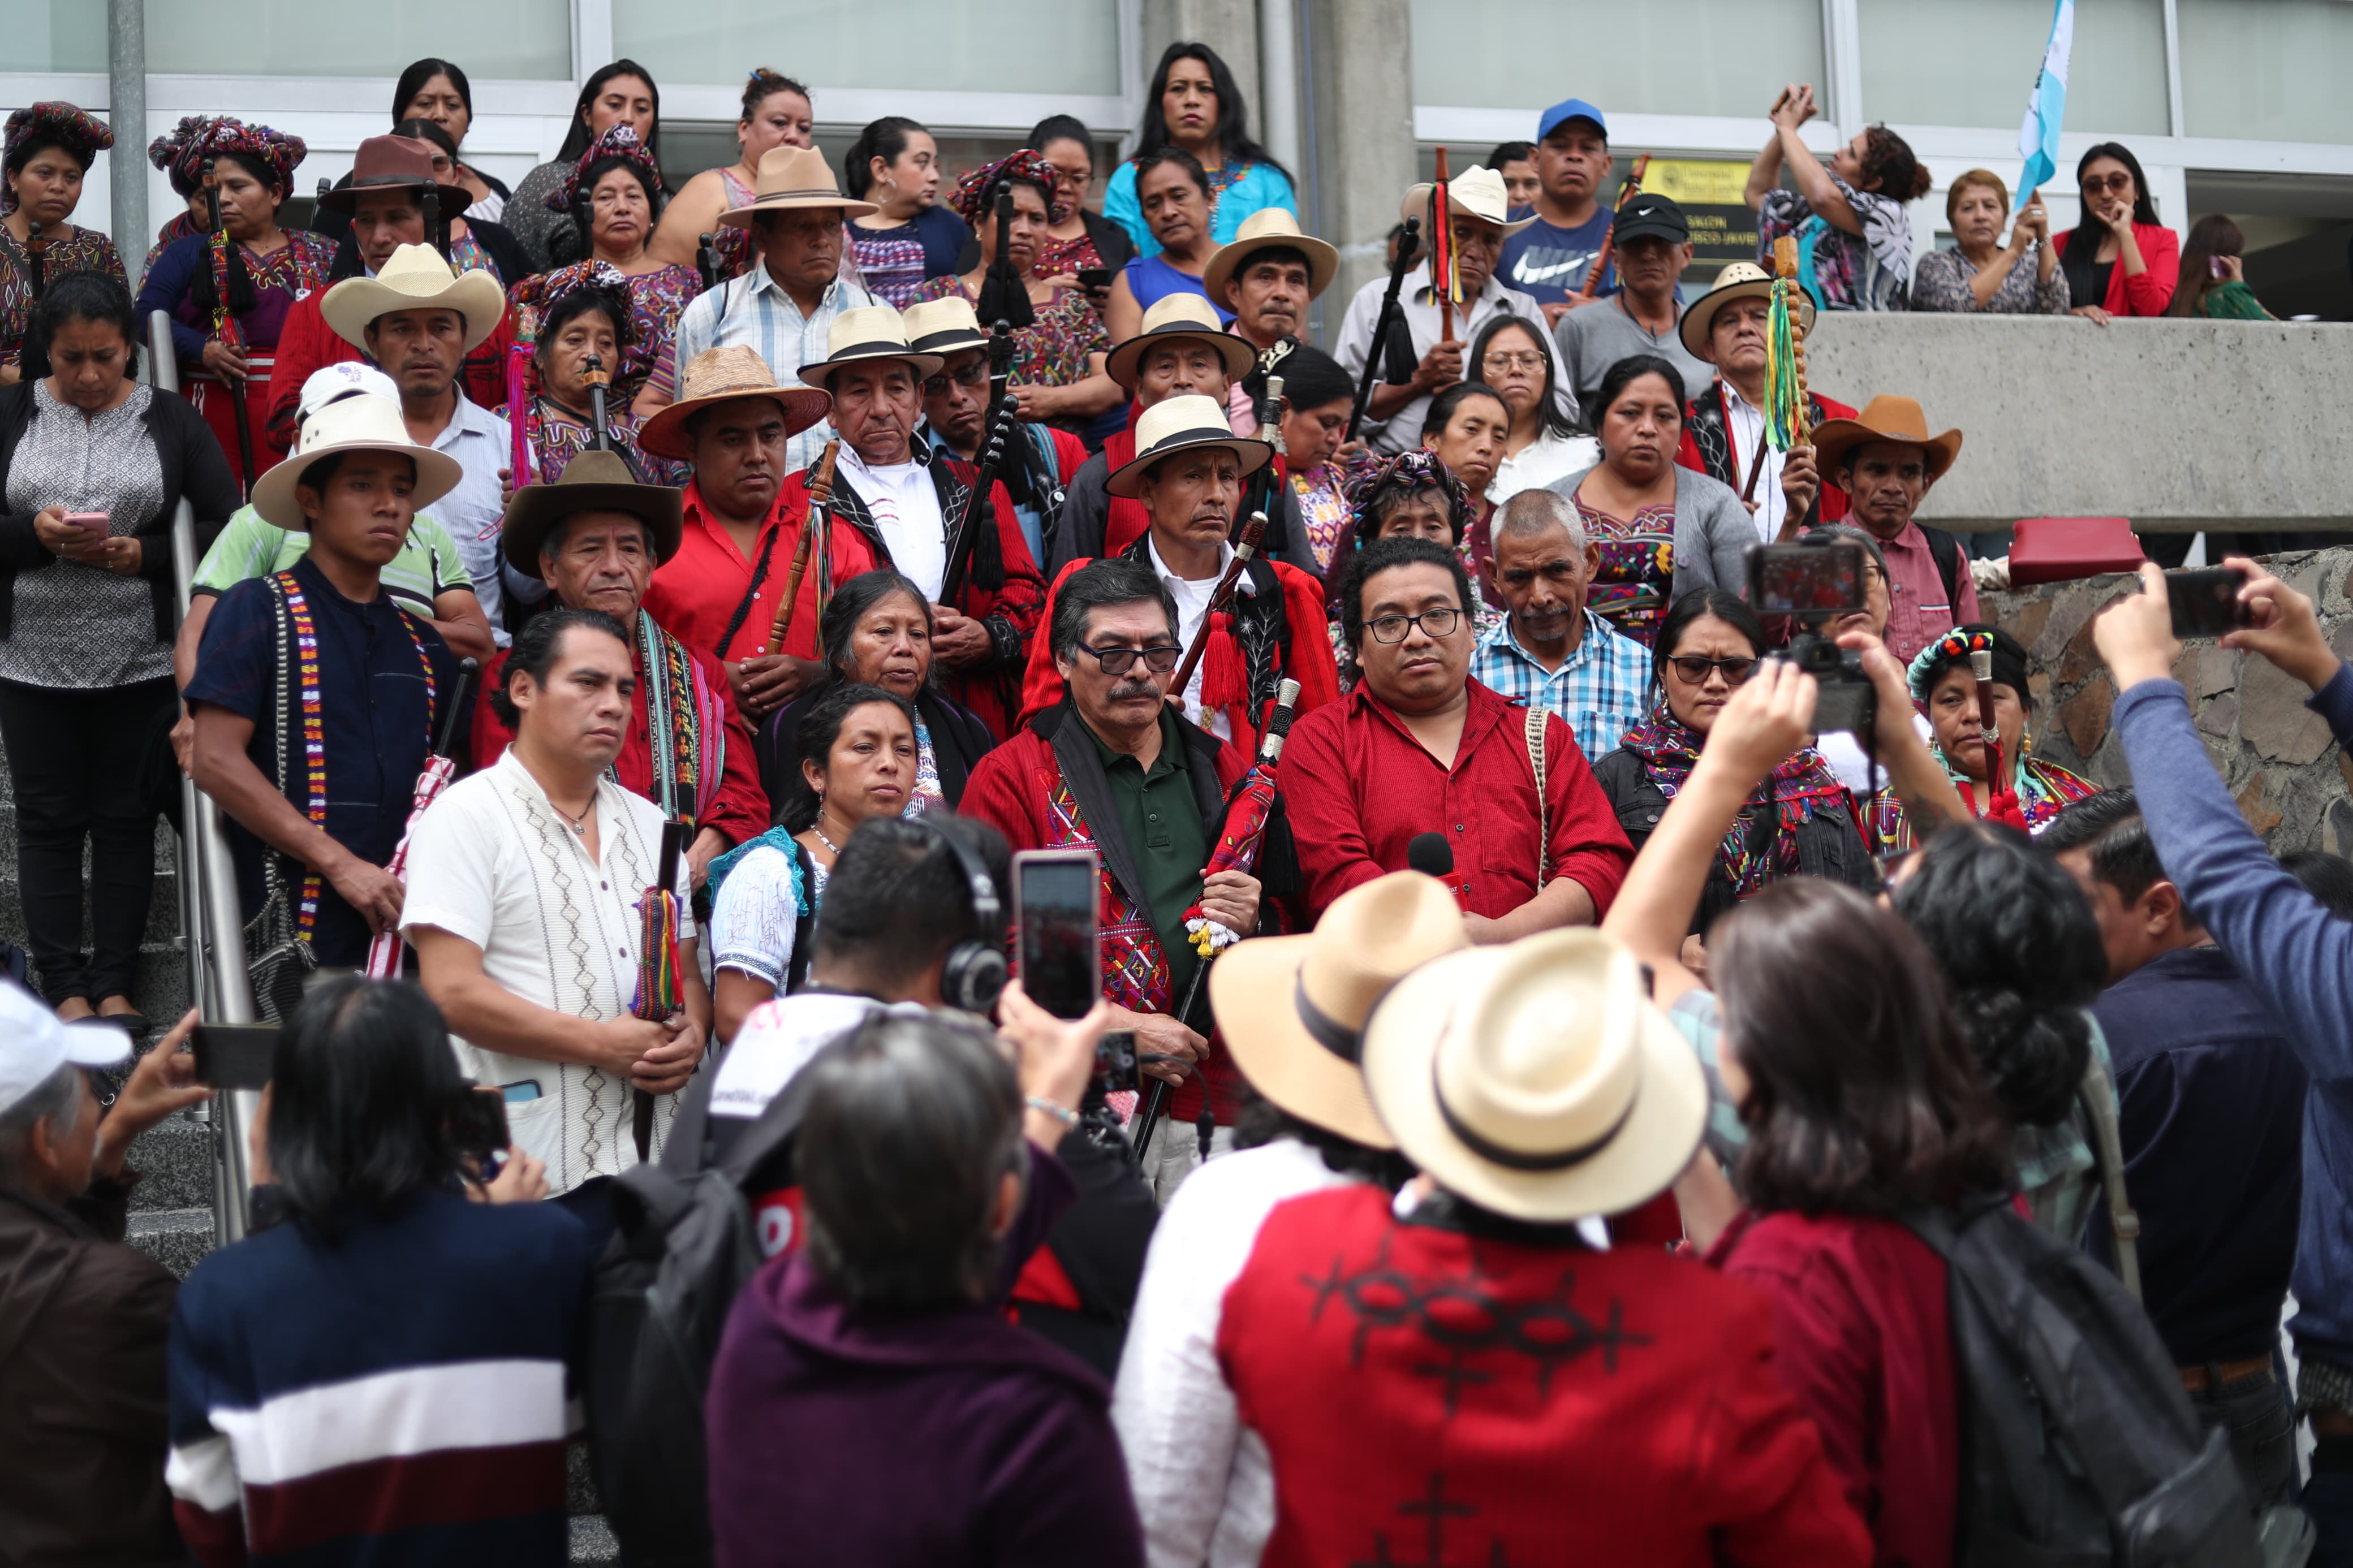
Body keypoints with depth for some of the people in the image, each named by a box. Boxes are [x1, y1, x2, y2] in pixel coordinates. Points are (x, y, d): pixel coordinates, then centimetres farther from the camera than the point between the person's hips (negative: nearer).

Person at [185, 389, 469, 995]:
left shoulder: (423, 643, 17)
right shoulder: (258, 610, 1)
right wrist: (340, 864, -14)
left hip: (406, 932, 5)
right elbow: (215, 760, -8)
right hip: (295, 937, -5)